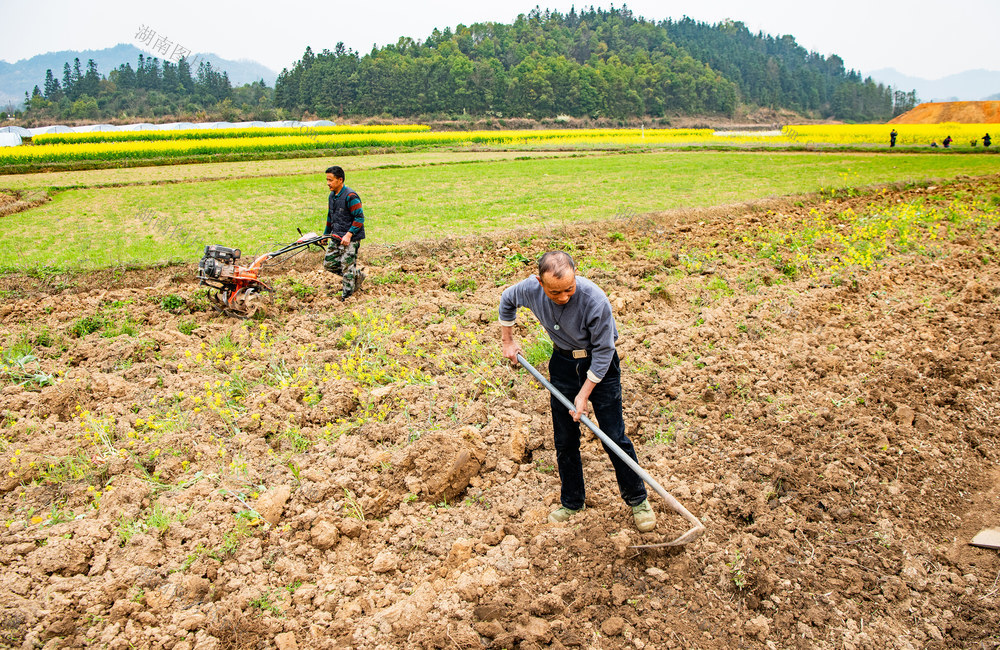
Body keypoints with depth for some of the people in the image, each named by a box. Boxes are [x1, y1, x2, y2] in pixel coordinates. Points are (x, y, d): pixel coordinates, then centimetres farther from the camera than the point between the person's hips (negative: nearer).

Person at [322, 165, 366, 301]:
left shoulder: (350, 196, -16)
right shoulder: (332, 196, 10)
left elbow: (360, 217, -19)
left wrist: (349, 234, -24)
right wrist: (325, 234, 29)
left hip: (350, 238, -8)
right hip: (336, 237, 9)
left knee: (347, 267, -3)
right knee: (328, 264, 7)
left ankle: (346, 297, 10)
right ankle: (358, 275, 23)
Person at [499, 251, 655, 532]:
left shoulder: (595, 300, -32)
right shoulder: (530, 289, -20)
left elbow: (603, 350, -21)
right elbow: (507, 300, 6)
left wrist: (584, 395, -17)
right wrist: (507, 341, 11)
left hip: (599, 364, -4)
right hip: (562, 363, 4)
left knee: (614, 436, -2)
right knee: (564, 440, 9)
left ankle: (637, 499, 18)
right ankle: (571, 503, 27)